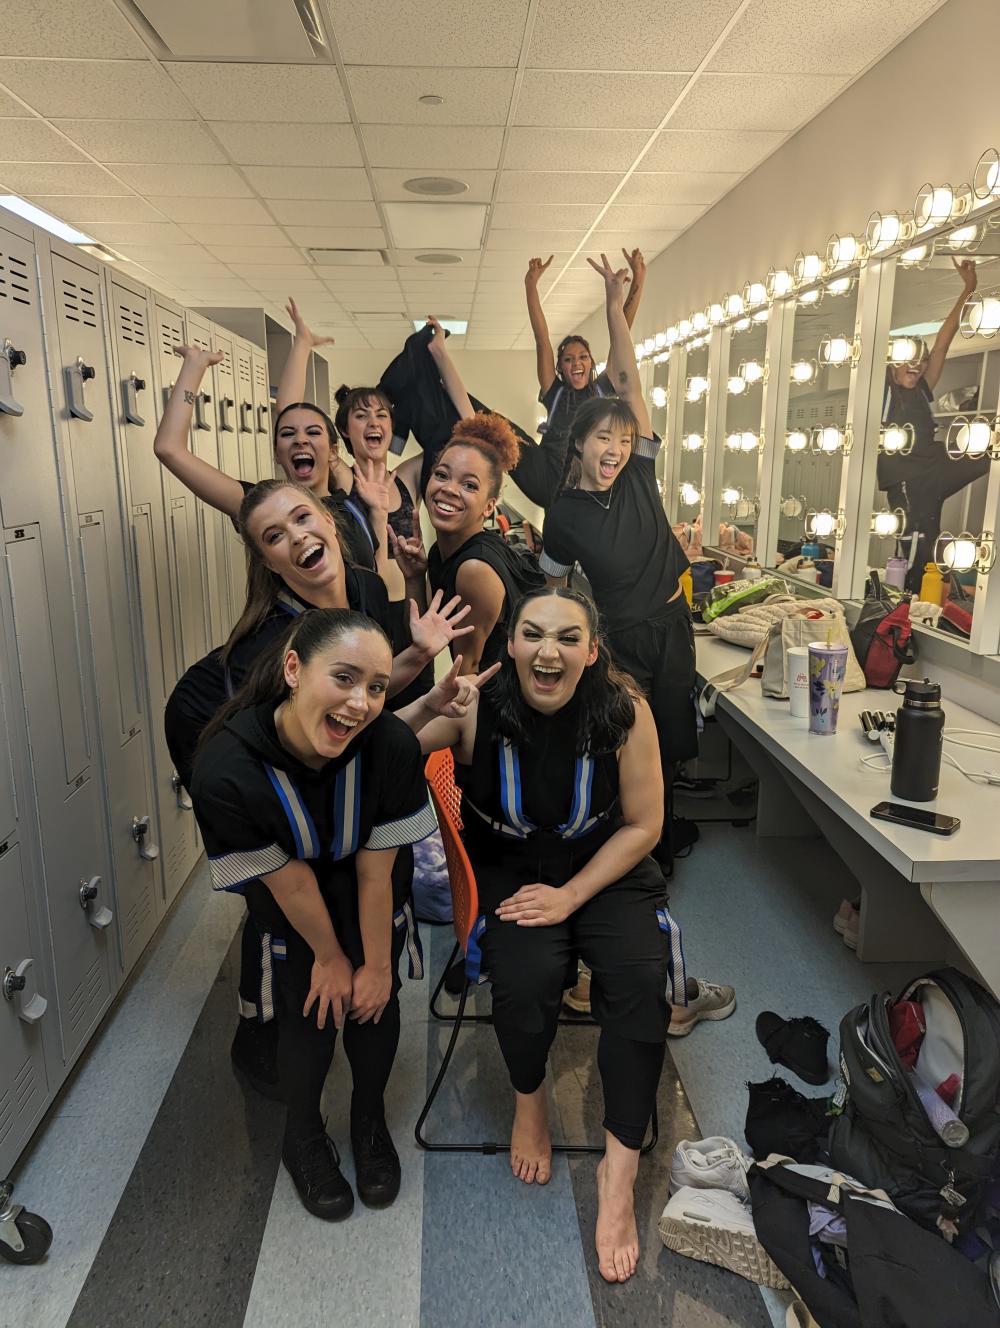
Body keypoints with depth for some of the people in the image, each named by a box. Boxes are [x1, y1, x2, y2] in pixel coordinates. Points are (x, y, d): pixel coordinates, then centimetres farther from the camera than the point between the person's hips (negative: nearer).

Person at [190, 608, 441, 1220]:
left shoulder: (393, 746, -35)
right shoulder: (225, 770, -37)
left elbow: (374, 871, -21)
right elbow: (289, 882, -22)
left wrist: (376, 964, -9)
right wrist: (329, 957, -7)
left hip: (368, 892, 1)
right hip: (287, 900, -1)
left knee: (373, 997, -2)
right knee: (311, 1011, -3)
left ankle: (370, 1119, 32)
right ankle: (304, 1135, 30)